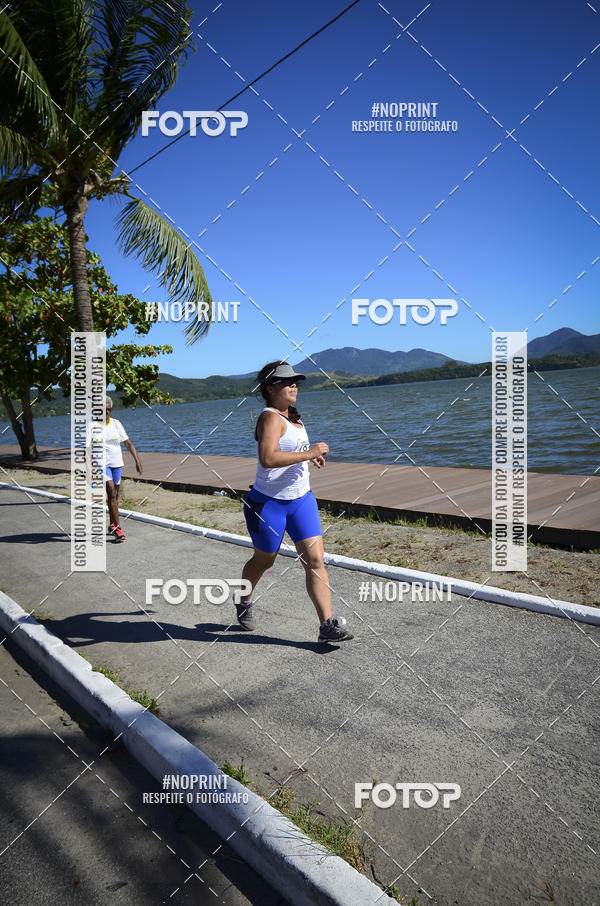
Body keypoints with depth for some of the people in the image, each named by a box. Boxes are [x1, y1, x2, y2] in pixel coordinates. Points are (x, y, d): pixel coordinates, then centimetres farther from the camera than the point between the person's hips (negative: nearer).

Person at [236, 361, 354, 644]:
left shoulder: (291, 416, 10)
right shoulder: (270, 417, -18)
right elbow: (267, 459, -35)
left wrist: (309, 456, 14)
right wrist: (307, 453, -29)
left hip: (301, 499, 7)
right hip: (269, 502, -7)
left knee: (315, 560, -4)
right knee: (263, 560, 14)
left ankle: (328, 625, -3)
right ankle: (243, 600, 43)